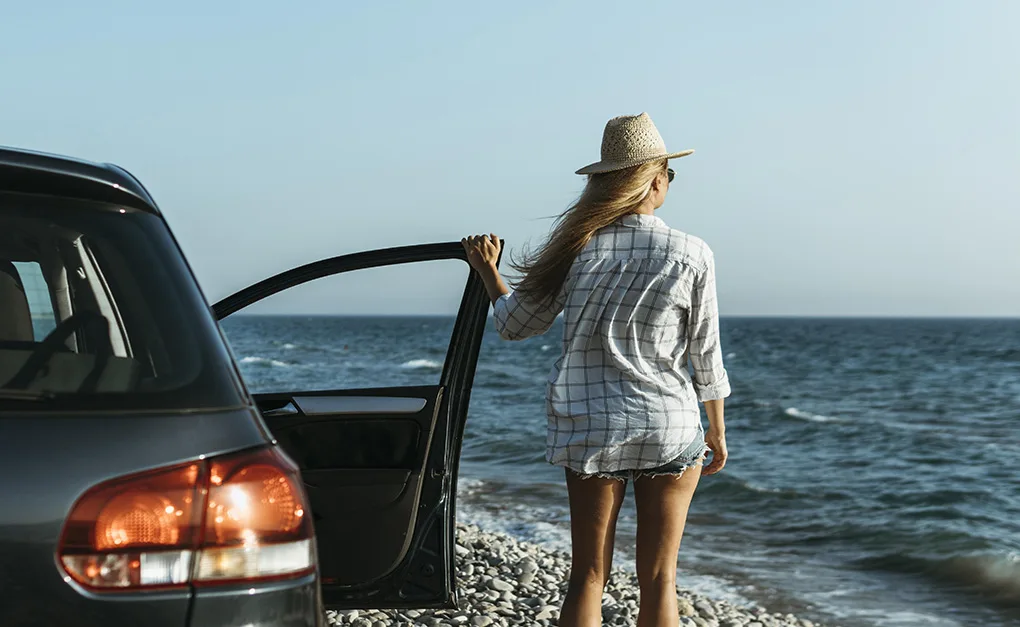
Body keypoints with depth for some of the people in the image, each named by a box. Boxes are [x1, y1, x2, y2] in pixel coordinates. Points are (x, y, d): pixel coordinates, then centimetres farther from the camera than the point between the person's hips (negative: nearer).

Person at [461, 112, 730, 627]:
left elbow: (515, 324, 7)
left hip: (590, 429, 1)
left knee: (587, 578, 9)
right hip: (671, 430, -1)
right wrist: (717, 431, 14)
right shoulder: (690, 256, -6)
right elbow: (705, 357, 1)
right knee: (658, 580, 7)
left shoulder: (576, 247, -4)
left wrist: (488, 272, 25)